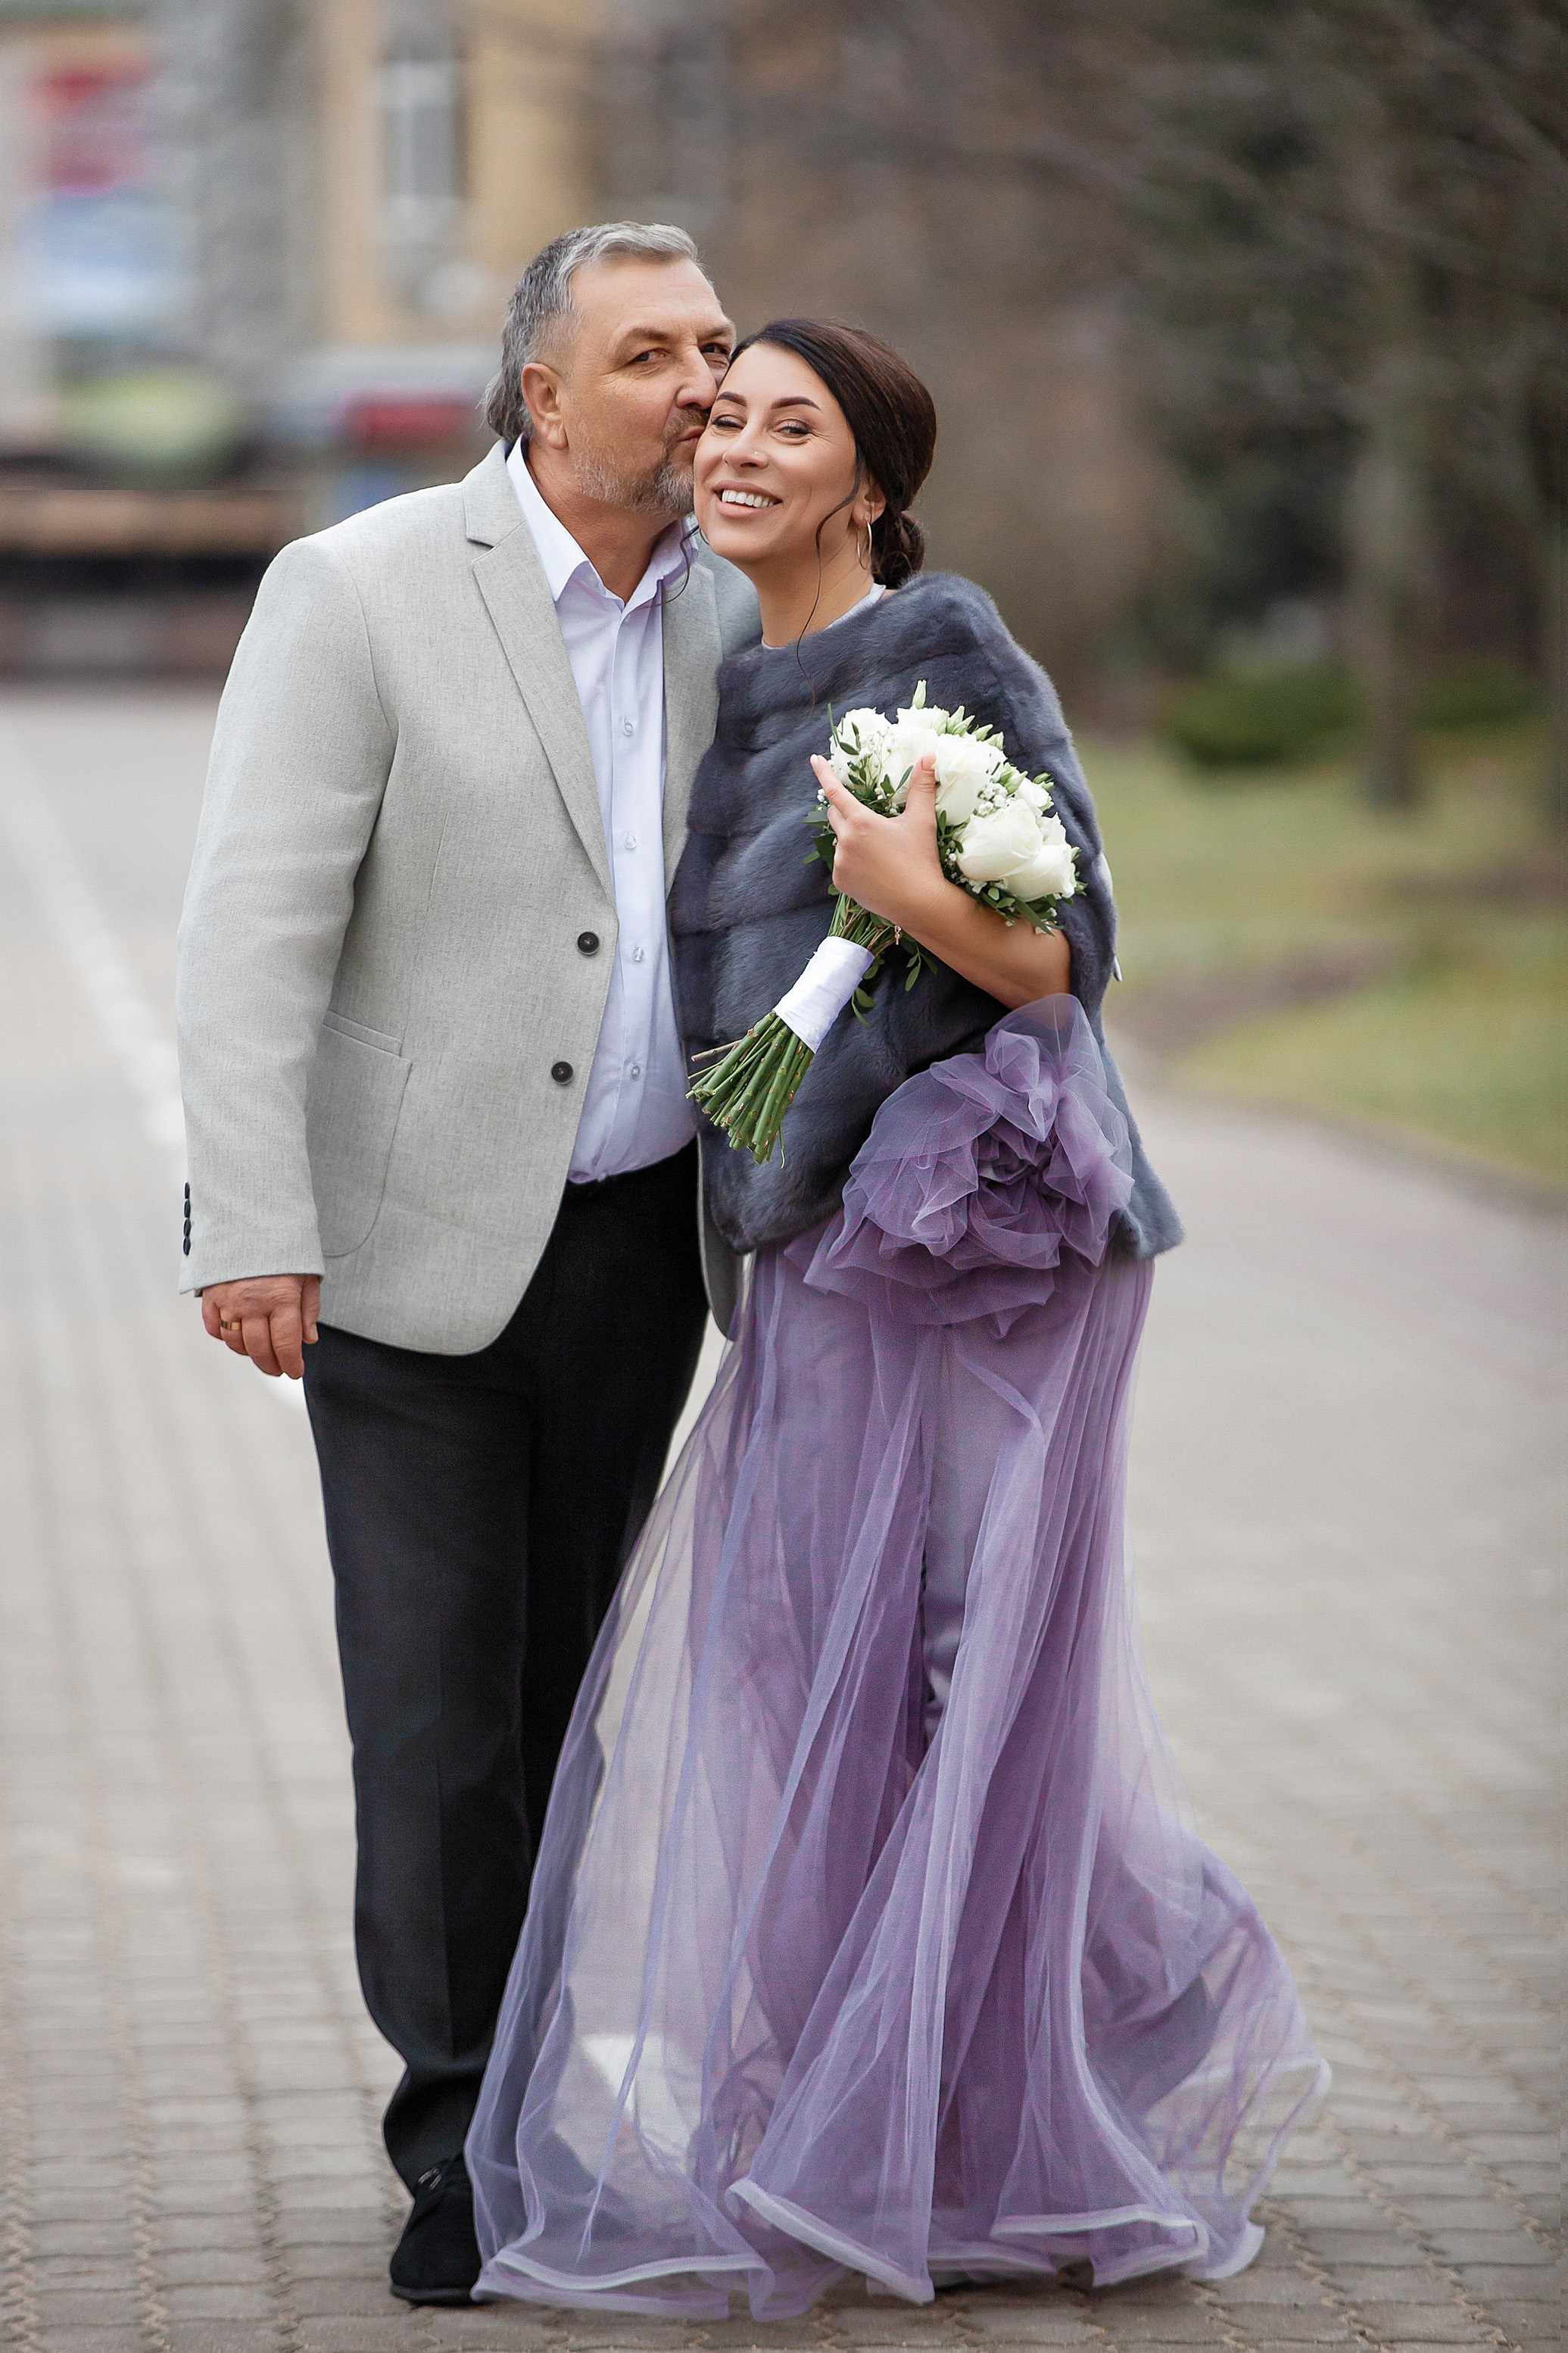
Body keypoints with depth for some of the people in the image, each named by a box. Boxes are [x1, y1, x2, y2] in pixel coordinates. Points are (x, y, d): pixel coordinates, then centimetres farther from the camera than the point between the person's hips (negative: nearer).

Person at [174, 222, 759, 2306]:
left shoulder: (731, 613, 6)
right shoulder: (360, 593, -10)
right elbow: (256, 930, -14)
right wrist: (252, 1234, -20)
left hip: (638, 1239, 4)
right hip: (420, 1241, -4)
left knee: (567, 1683, 10)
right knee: (435, 1703, -2)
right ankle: (465, 2133, 10)